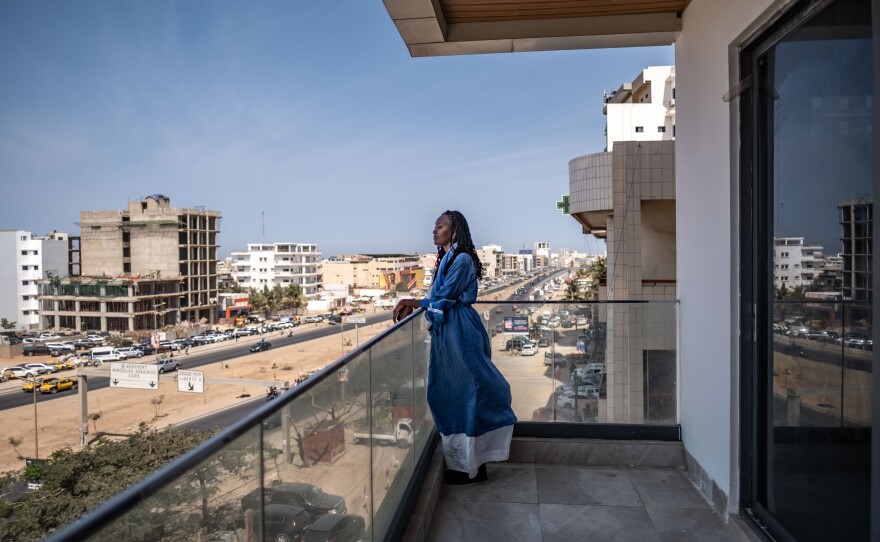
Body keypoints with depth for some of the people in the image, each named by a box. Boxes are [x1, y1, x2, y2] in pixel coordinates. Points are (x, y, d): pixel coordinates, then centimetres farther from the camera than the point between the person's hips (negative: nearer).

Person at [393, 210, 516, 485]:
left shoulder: (462, 259, -13)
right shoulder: (446, 259, 15)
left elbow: (444, 299, -15)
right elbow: (437, 297, 10)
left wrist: (412, 303, -4)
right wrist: (411, 306, -5)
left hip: (459, 332, -10)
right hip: (447, 331, 10)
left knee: (463, 393, -1)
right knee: (449, 394, 13)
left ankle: (469, 466, 12)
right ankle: (470, 461, 25)